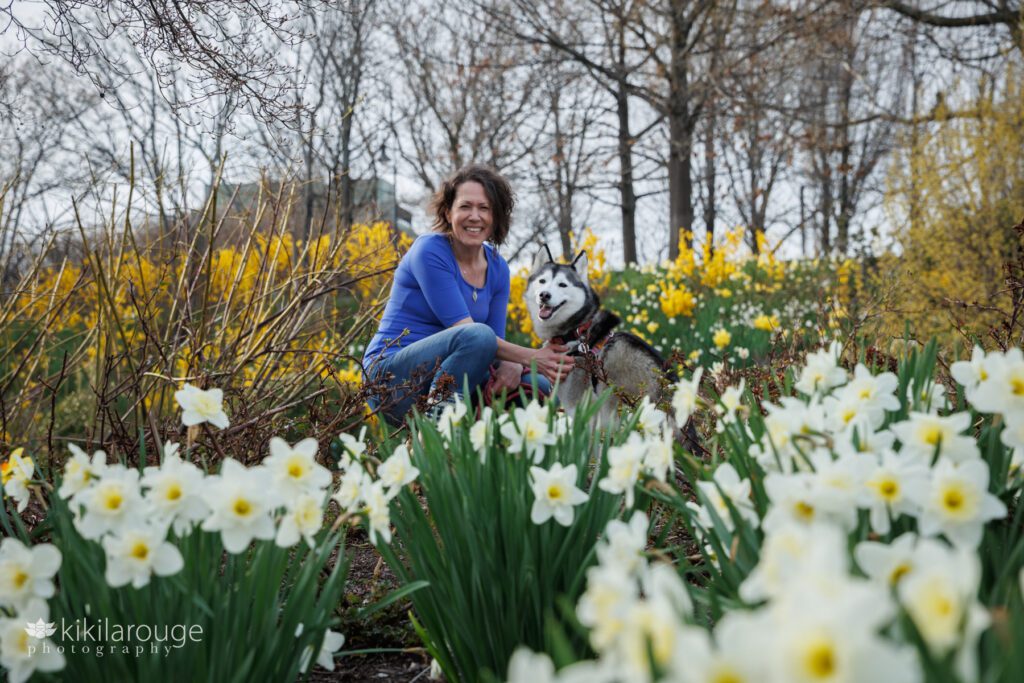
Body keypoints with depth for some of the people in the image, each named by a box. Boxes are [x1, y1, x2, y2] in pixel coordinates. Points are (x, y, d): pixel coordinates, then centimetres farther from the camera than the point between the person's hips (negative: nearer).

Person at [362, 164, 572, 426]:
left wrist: (512, 365, -20)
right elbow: (466, 330, -20)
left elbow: (496, 341, 4)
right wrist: (532, 357, -23)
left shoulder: (497, 268, 7)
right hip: (393, 377, -7)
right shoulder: (429, 250, -14)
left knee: (540, 388, -8)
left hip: (441, 373, 7)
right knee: (479, 335, -32)